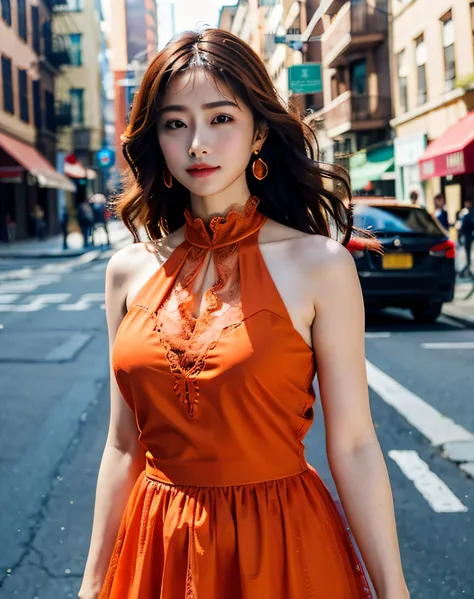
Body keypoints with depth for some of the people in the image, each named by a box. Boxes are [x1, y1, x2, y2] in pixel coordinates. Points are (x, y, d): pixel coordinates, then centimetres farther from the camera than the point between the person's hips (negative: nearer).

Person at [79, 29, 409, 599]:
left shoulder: (318, 264, -11)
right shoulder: (130, 271, -1)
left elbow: (353, 447, -10)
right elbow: (124, 445, 4)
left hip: (280, 548, -3)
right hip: (157, 550, 3)